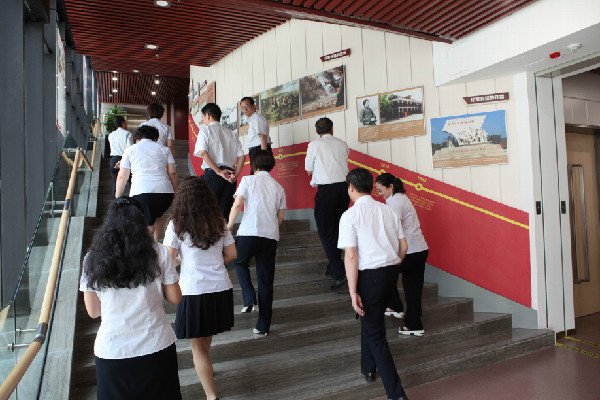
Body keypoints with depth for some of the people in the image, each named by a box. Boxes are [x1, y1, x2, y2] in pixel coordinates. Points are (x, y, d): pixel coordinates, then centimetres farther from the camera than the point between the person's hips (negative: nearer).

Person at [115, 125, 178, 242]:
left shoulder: (130, 150, 16)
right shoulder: (164, 149, 19)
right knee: (158, 215, 29)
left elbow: (122, 176, 12)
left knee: (147, 225, 5)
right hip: (165, 192, 3)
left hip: (141, 192, -2)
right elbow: (172, 173, 9)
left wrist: (118, 197, 20)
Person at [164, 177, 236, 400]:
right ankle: (203, 365, 51)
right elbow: (231, 254, 7)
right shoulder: (219, 223, 2)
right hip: (221, 288, 5)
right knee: (206, 338, 28)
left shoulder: (176, 225, -9)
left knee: (197, 347, 8)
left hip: (194, 291, -4)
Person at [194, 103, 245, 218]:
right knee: (224, 212, 7)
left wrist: (219, 172, -13)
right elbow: (242, 156, 7)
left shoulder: (205, 130, 5)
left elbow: (203, 152, -12)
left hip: (212, 174, -5)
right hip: (229, 176, 5)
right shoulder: (231, 133, 19)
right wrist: (235, 175, 1)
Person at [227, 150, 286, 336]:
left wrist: (229, 226, 7)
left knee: (240, 262, 27)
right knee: (266, 280, 10)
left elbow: (237, 205, -6)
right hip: (271, 236, 3)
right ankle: (263, 326, 17)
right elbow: (280, 218, 13)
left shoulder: (248, 180, 4)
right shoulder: (278, 187, 14)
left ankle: (249, 298, 8)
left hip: (248, 232, -3)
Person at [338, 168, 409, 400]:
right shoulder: (388, 211, 6)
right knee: (371, 320, 27)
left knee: (375, 333, 4)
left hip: (369, 276, -7)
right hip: (391, 272, 7)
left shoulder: (350, 215, -12)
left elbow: (351, 256, -17)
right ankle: (368, 368, 44)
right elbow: (403, 246, 9)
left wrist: (353, 292, -15)